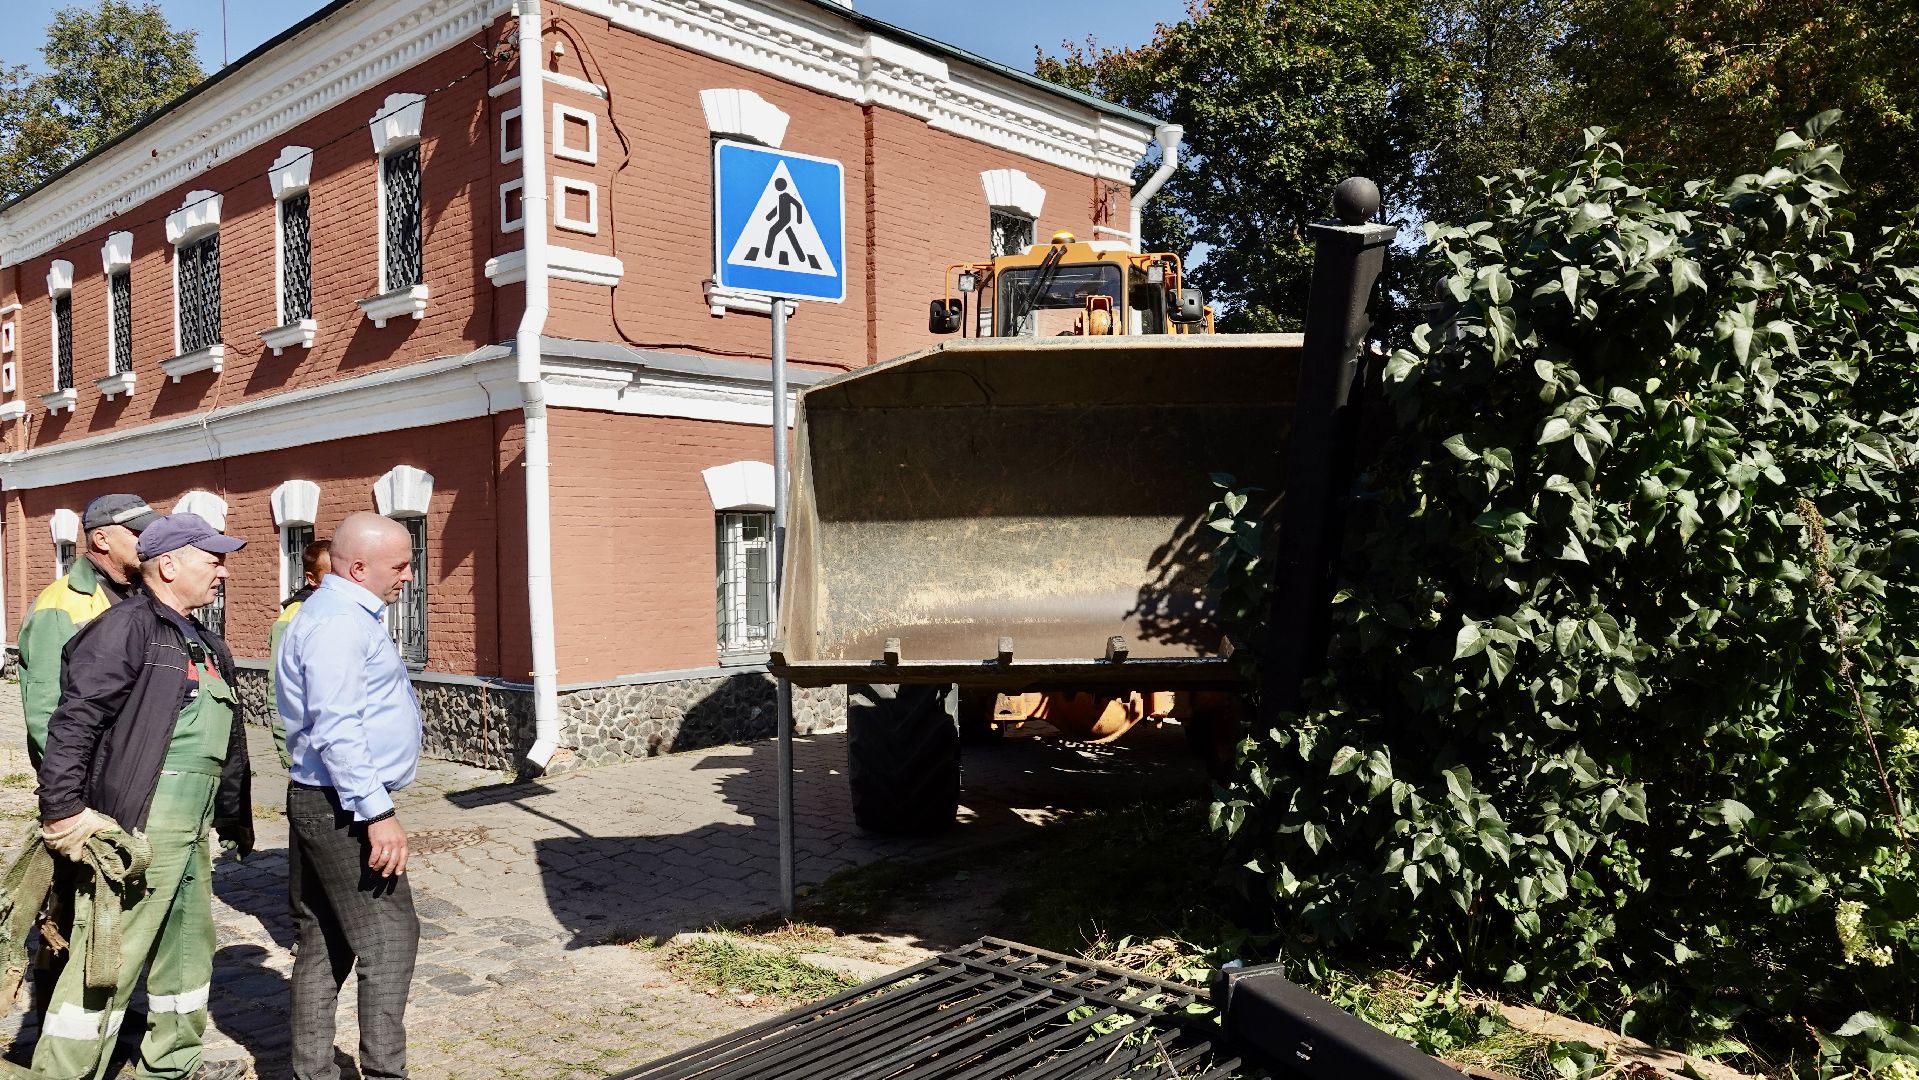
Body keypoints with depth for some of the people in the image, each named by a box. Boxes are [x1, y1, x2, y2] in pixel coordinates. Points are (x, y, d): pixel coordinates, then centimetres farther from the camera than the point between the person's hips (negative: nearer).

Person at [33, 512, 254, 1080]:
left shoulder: (207, 647, 18)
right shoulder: (126, 628, -11)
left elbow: (229, 744, 24)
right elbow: (73, 724, -18)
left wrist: (236, 817, 27)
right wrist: (65, 812, -20)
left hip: (191, 833, 10)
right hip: (137, 828, -10)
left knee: (189, 948, 18)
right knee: (107, 960, -7)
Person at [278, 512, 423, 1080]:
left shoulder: (343, 613, 16)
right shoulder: (339, 622, -18)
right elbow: (336, 731, -25)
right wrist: (378, 814, -25)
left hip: (319, 801, 10)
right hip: (342, 806, -10)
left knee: (324, 945, 13)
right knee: (389, 937, -5)